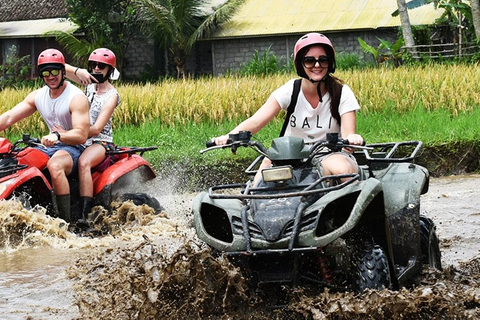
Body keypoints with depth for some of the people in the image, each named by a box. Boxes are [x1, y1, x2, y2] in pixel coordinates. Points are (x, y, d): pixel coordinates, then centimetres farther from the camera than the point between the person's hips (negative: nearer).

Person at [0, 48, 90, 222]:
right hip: (50, 147, 7)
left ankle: (66, 221, -35)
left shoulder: (76, 98, -13)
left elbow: (81, 135, -22)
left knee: (55, 165, -39)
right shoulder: (38, 96, 7)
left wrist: (57, 136, -41)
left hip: (73, 147, -7)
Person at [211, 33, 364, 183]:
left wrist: (352, 139, -43)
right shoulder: (290, 90, -5)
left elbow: (348, 136, -17)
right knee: (268, 163, -31)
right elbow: (255, 121, -17)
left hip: (331, 155, -1)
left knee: (342, 169, -35)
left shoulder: (342, 93, -7)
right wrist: (228, 137, -37)